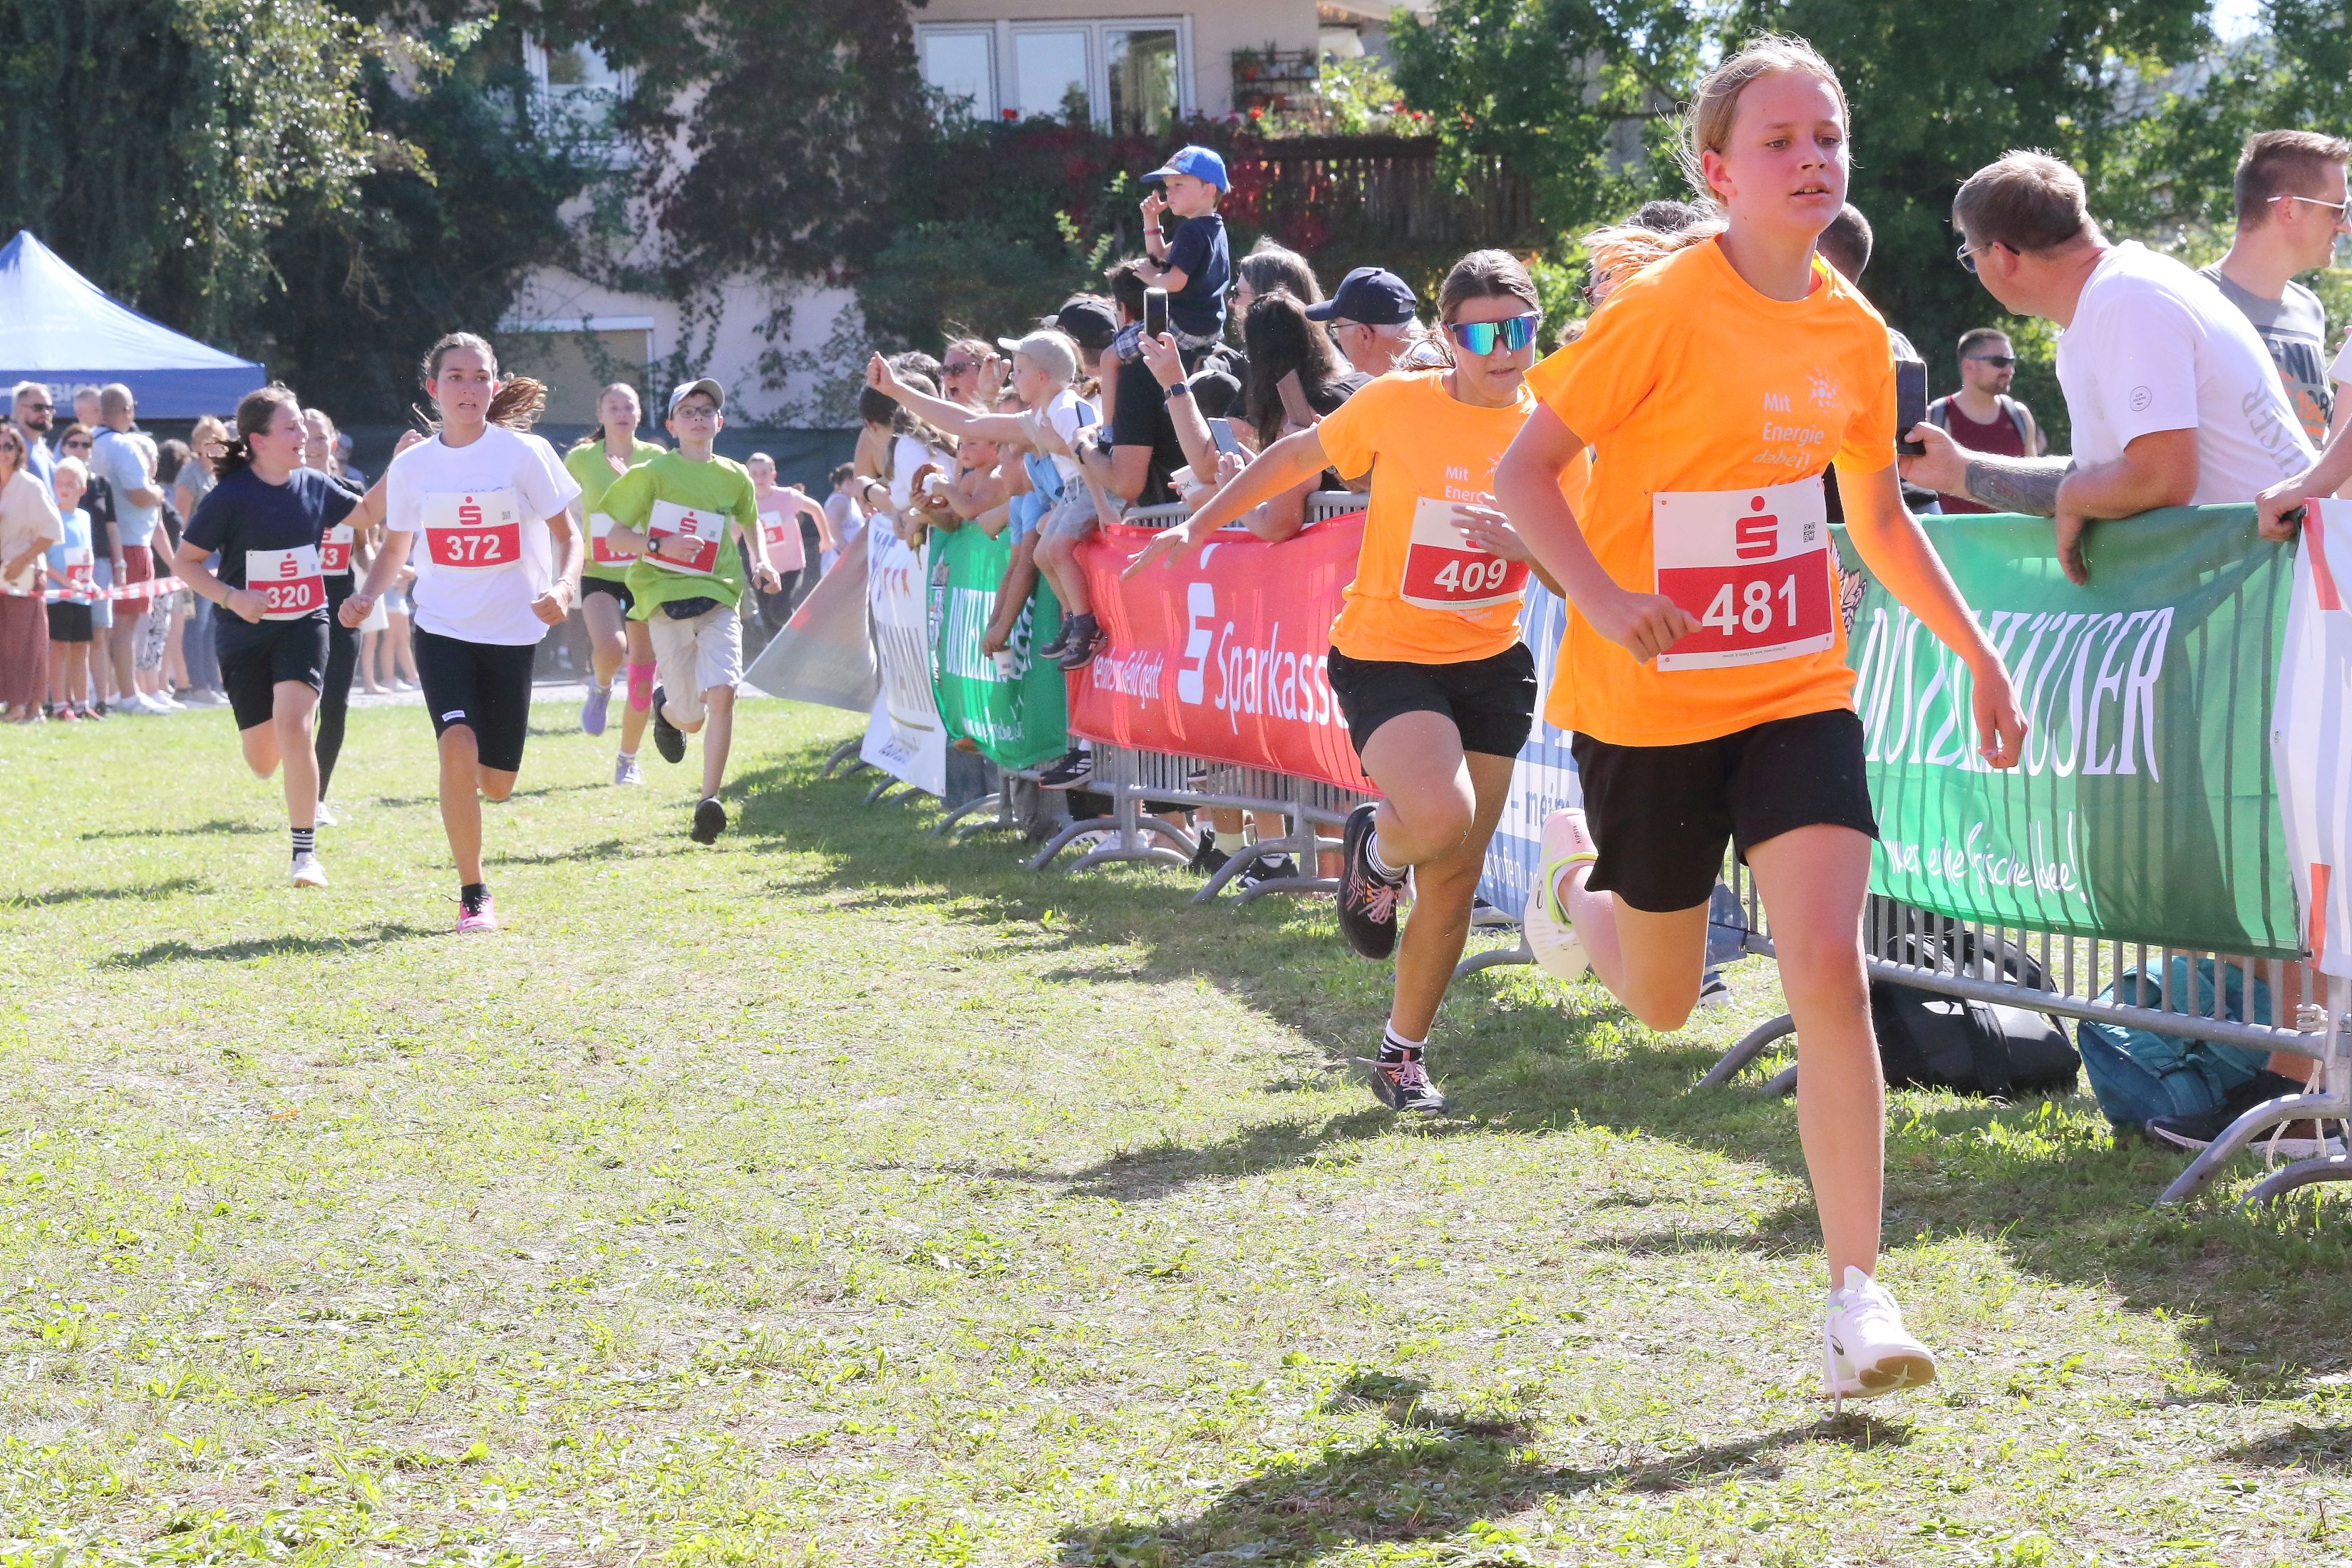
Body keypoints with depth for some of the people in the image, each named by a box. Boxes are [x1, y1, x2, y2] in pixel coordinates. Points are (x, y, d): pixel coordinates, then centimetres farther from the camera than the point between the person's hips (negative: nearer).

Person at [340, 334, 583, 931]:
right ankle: (473, 894, -11)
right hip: (442, 628, 0)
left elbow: (566, 534, -3)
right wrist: (367, 596, -6)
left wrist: (564, 587, -23)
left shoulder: (524, 453, -7)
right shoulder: (412, 466, 0)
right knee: (457, 747, -23)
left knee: (496, 784, 3)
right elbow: (395, 548, 13)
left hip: (511, 631, 0)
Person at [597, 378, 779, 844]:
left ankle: (710, 800, -16)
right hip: (665, 598, -2)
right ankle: (664, 703, 41)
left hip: (718, 598, 2)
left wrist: (760, 564, 12)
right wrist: (661, 546, -18)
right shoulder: (654, 473, 0)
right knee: (690, 719, 2)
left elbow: (748, 521, 29)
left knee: (722, 692, -21)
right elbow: (617, 534, -1)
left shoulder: (734, 478, 9)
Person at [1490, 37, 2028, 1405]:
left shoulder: (1854, 332, 2)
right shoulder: (1665, 312, -15)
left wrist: (1978, 654, 14)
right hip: (1651, 701, -3)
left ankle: (1858, 1295, -11)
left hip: (1799, 690, 3)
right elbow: (1524, 469, -12)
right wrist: (1603, 597, -27)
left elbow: (1882, 518, 17)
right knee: (1664, 1002, 13)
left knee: (1830, 966, -15)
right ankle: (1577, 875, 50)